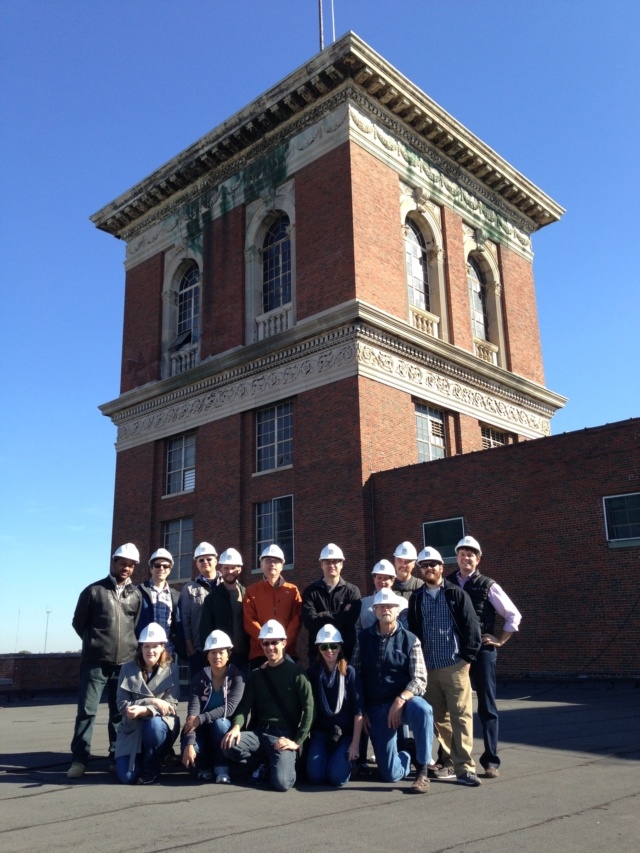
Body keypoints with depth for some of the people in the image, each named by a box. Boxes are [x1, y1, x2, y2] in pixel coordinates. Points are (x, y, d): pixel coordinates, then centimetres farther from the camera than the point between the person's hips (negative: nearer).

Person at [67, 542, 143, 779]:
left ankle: (117, 757, 17)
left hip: (125, 662, 3)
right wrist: (96, 642, 9)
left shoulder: (136, 595, 8)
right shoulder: (94, 591, 1)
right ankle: (79, 759, 4)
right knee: (87, 710, -2)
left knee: (120, 712, 8)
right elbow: (78, 622, 7)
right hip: (95, 661, -2)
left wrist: (130, 645, 9)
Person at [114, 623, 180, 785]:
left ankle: (151, 770, -10)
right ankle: (141, 759, 20)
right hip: (132, 729, 1)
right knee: (126, 777, -17)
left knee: (154, 723, -36)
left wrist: (143, 710, -29)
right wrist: (152, 701, -23)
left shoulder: (171, 669, -6)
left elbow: (171, 705, -12)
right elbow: (122, 705, -8)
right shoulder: (127, 669, -3)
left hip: (160, 725, -1)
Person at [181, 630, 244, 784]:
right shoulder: (200, 678, -9)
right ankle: (205, 767, 6)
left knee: (219, 722, -35)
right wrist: (189, 745, -32)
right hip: (203, 731, 1)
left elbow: (229, 708, -24)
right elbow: (192, 714, -20)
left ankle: (221, 768, -13)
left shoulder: (237, 677, -12)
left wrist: (200, 719, -31)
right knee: (189, 752, -30)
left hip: (226, 729, -1)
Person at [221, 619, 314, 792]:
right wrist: (236, 726, -18)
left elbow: (308, 709, -7)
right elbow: (245, 705, 3)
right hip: (259, 733, 5)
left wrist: (297, 742, -14)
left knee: (281, 783, -28)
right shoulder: (257, 675, 13)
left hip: (283, 736, -5)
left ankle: (268, 764, 9)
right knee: (228, 745, -24)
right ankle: (265, 764, 4)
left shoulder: (296, 673, -2)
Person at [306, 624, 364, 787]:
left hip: (345, 733, -2)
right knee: (315, 776, -17)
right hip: (319, 732, 2)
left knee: (337, 777, -20)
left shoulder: (349, 672, -6)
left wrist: (355, 743, -11)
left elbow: (358, 711, -8)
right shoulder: (313, 672, 0)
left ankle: (347, 758, 12)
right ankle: (327, 755, 15)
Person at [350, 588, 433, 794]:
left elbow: (419, 679, -9)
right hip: (375, 709, 2)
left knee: (422, 710, -39)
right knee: (390, 774, -4)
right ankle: (406, 757, 34)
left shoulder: (410, 640, -2)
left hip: (404, 701, -2)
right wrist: (360, 711, 1)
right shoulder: (363, 638, 5)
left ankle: (422, 771, -19)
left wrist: (400, 700, -25)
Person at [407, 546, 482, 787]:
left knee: (461, 716, -5)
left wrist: (467, 657, -7)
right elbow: (412, 631, 12)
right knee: (439, 718, 9)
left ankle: (464, 767, -2)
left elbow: (472, 627, -3)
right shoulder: (416, 598, 9)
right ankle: (450, 762, 20)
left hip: (455, 666, -4)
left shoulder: (456, 594, -1)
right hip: (428, 668, 4)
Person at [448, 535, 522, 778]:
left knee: (486, 706, 4)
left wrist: (500, 641, -1)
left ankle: (491, 760, 11)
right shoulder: (447, 584, 4)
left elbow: (514, 615, 1)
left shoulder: (487, 585, -3)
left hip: (481, 651, -2)